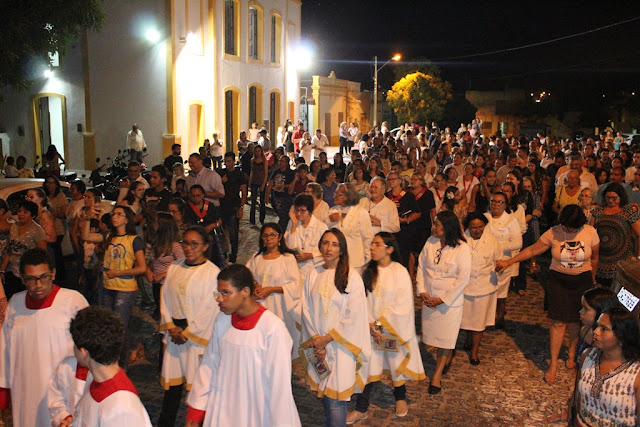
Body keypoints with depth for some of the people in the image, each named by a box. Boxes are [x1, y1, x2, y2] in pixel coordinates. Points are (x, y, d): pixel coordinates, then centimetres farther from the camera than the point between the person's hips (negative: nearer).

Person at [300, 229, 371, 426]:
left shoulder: (352, 277, -8)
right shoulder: (312, 274, 3)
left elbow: (353, 316, -9)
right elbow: (306, 309, 5)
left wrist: (327, 338, -9)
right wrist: (315, 340, -4)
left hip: (340, 344, -4)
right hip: (317, 344, 4)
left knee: (335, 397, -7)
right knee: (323, 392, 12)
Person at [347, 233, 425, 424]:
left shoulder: (400, 272, -11)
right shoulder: (368, 271, 1)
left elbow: (402, 304, -14)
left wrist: (380, 324, -15)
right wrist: (370, 324, -13)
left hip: (394, 327, -3)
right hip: (371, 327, 3)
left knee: (397, 363, 13)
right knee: (368, 366, 3)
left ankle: (400, 397, 38)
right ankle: (361, 409, 12)